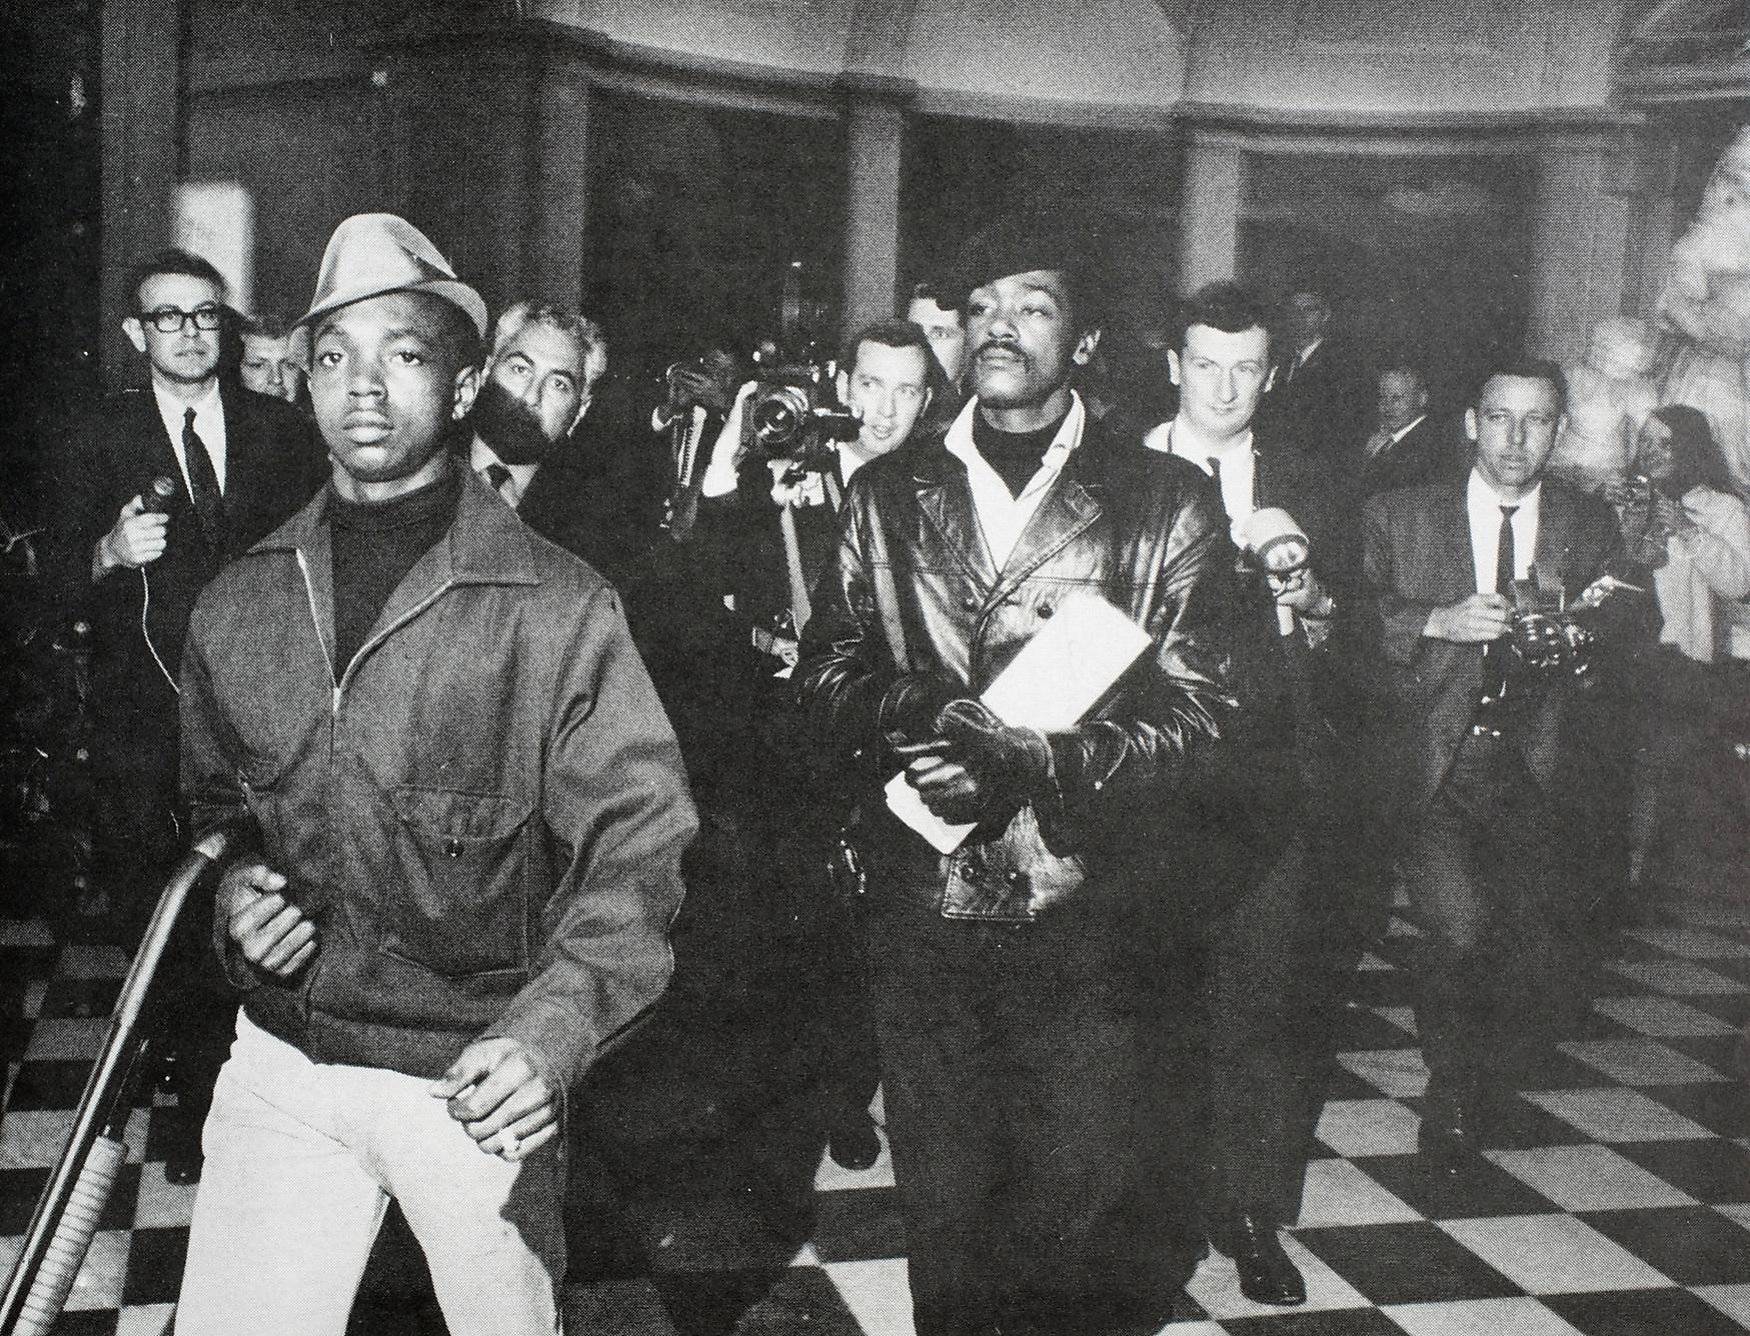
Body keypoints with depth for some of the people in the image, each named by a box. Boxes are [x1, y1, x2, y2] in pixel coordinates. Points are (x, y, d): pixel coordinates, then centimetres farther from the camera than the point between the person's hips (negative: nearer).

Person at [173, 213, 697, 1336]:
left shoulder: (560, 608, -11)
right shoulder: (238, 608, 4)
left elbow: (638, 841, -13)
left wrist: (553, 1031, -26)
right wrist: (230, 889, -2)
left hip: (479, 1077, -3)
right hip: (281, 1065, 3)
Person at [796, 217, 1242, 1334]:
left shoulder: (1165, 502, 1)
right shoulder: (888, 494, 11)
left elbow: (1194, 707, -5)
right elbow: (826, 667, 7)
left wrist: (1029, 762, -18)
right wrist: (913, 716, -15)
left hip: (1081, 916, -2)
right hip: (918, 905, 2)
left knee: (1080, 1198, 3)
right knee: (943, 1205, 12)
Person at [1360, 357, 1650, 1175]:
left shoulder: (1591, 525, 15)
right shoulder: (1399, 516, 7)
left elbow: (1632, 618, 3)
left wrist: (1568, 611, -18)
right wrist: (1438, 621, -17)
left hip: (1542, 771, 3)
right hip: (1435, 766, -2)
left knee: (1547, 963, -5)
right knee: (1461, 931, -20)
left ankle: (1479, 1087, 26)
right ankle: (1453, 1089, 8)